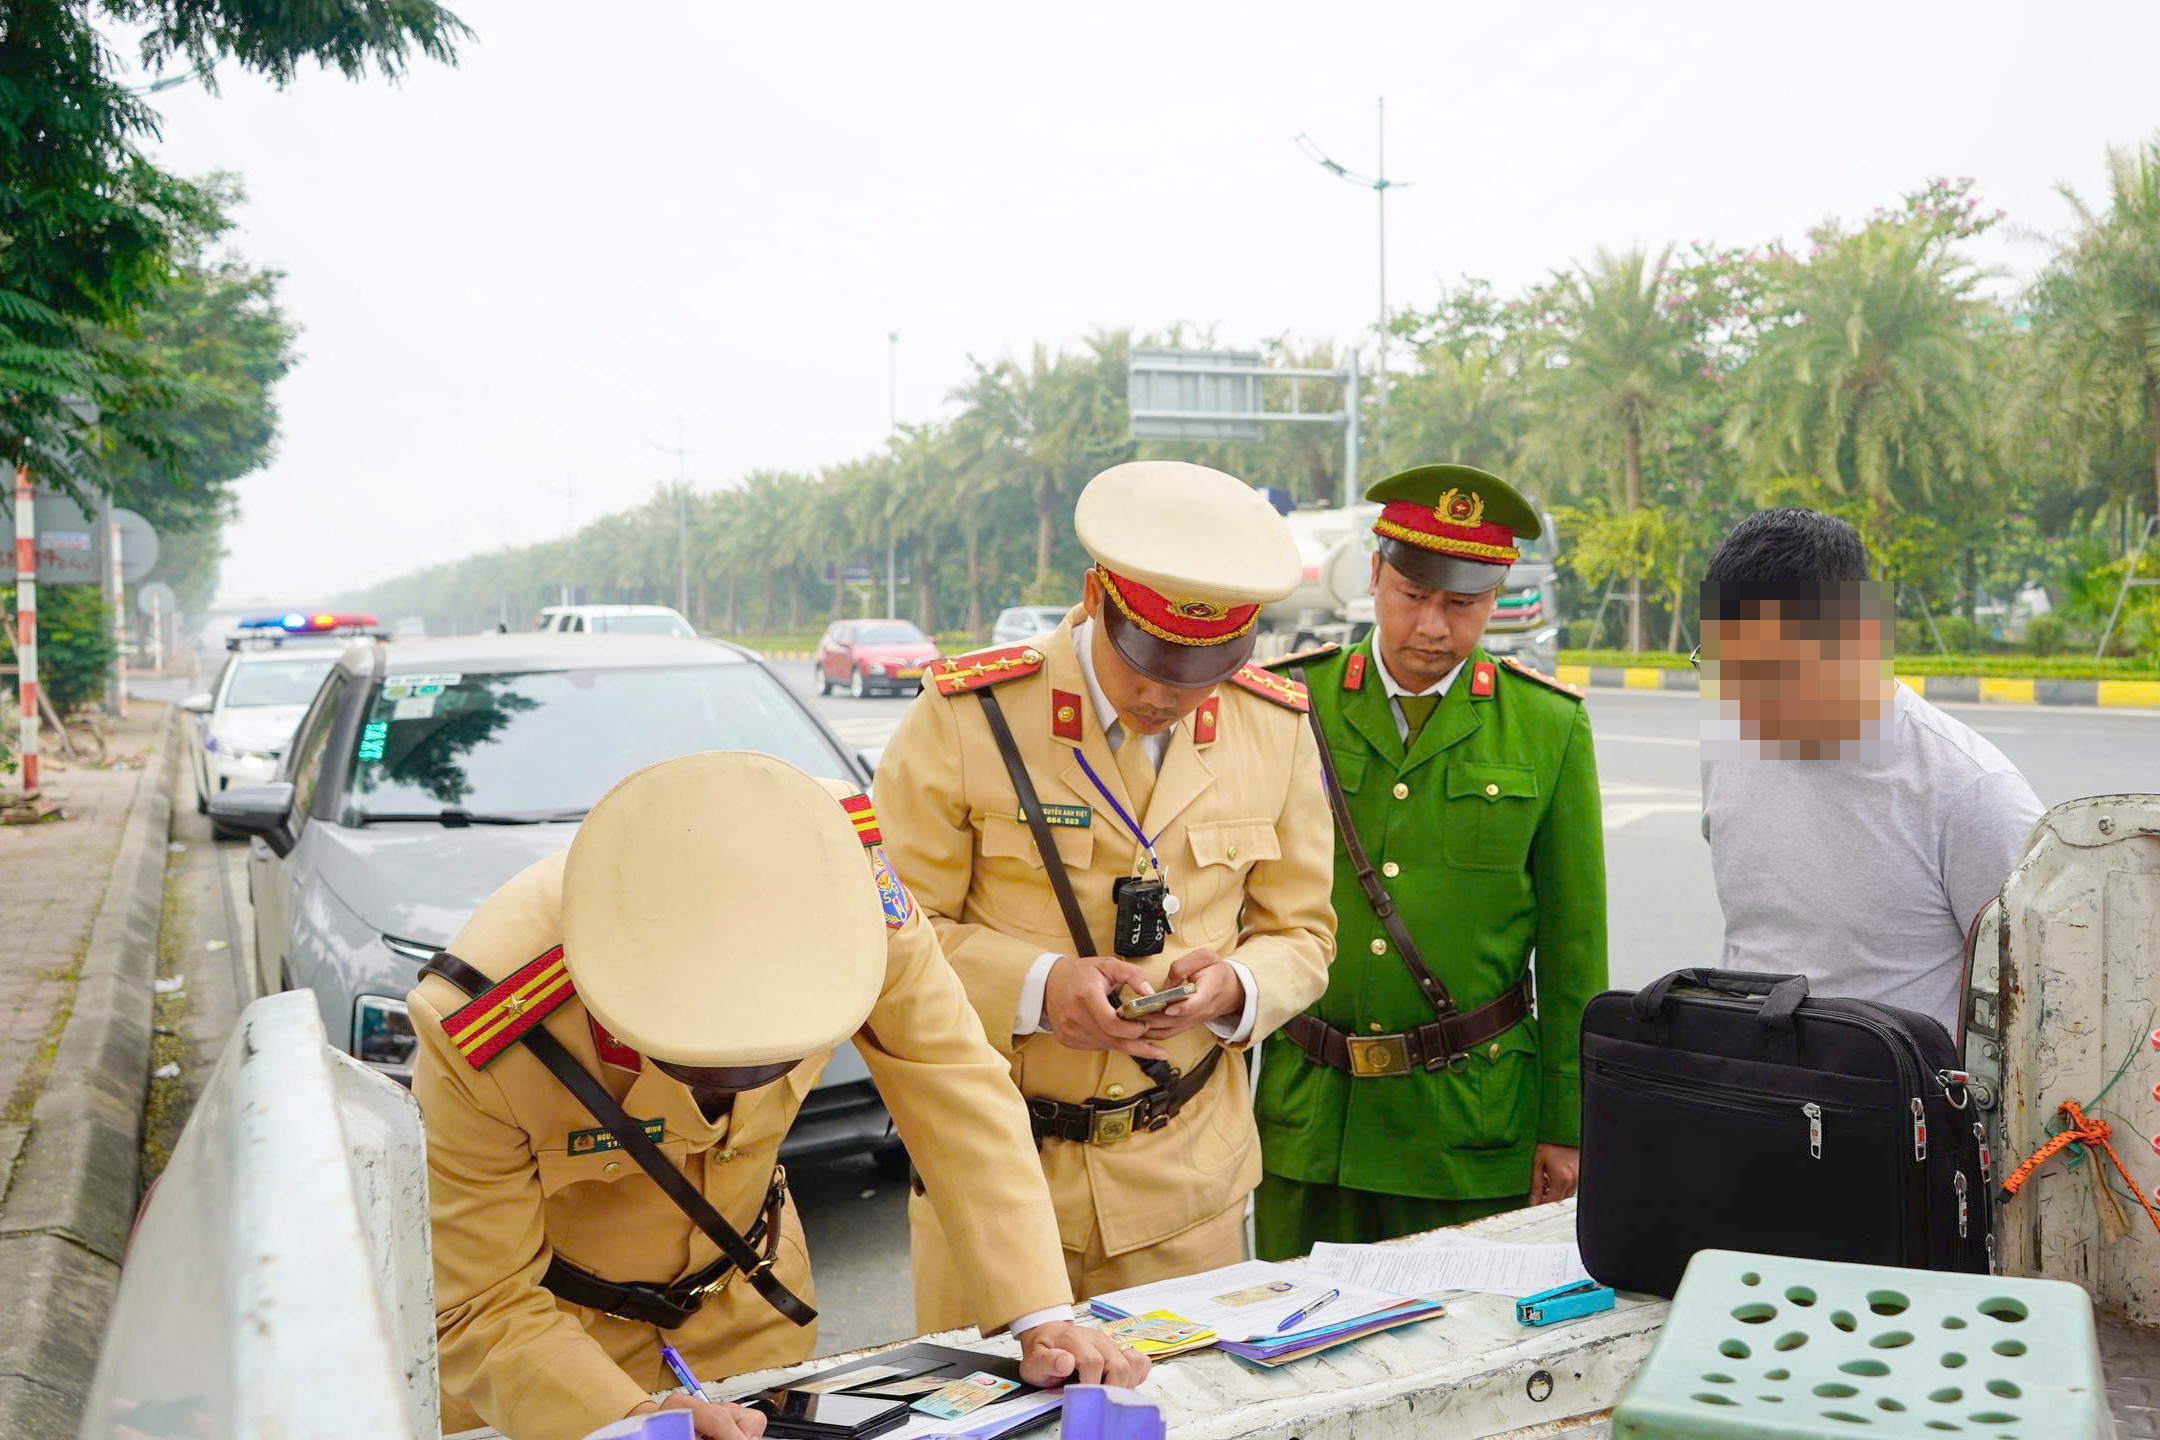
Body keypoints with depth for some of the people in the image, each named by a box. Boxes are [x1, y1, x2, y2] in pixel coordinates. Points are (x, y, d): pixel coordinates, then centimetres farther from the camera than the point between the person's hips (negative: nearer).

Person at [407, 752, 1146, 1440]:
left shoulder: (843, 873, -32)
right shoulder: (481, 1036, -36)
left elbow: (954, 1079, -22)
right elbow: (483, 1311, -25)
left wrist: (1041, 1317, -27)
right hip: (557, 1326, -2)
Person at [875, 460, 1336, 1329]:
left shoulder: (1275, 728, 1)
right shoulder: (965, 717, -11)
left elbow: (1300, 933, 9)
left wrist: (1236, 987, -13)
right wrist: (1036, 986, -22)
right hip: (994, 1171, -2)